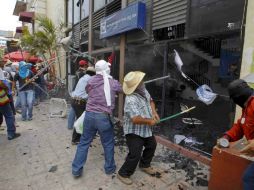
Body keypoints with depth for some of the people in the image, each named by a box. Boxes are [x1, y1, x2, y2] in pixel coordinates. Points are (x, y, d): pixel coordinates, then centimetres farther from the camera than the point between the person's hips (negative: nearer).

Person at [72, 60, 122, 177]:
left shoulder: (91, 81, 4)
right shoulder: (114, 83, -1)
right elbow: (122, 90, 16)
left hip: (89, 115, 3)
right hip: (103, 117, -3)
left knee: (84, 142, 15)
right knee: (108, 144, 15)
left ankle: (76, 169, 25)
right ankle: (109, 168, 31)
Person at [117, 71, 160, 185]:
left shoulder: (143, 90, -4)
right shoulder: (131, 100, -33)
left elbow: (150, 100, 15)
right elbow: (136, 119, -39)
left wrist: (154, 112, -3)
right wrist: (149, 121, -23)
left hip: (146, 130, 10)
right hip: (134, 132, -10)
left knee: (152, 145, 26)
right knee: (135, 155, -6)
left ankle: (145, 165, 49)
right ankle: (123, 174, 20)